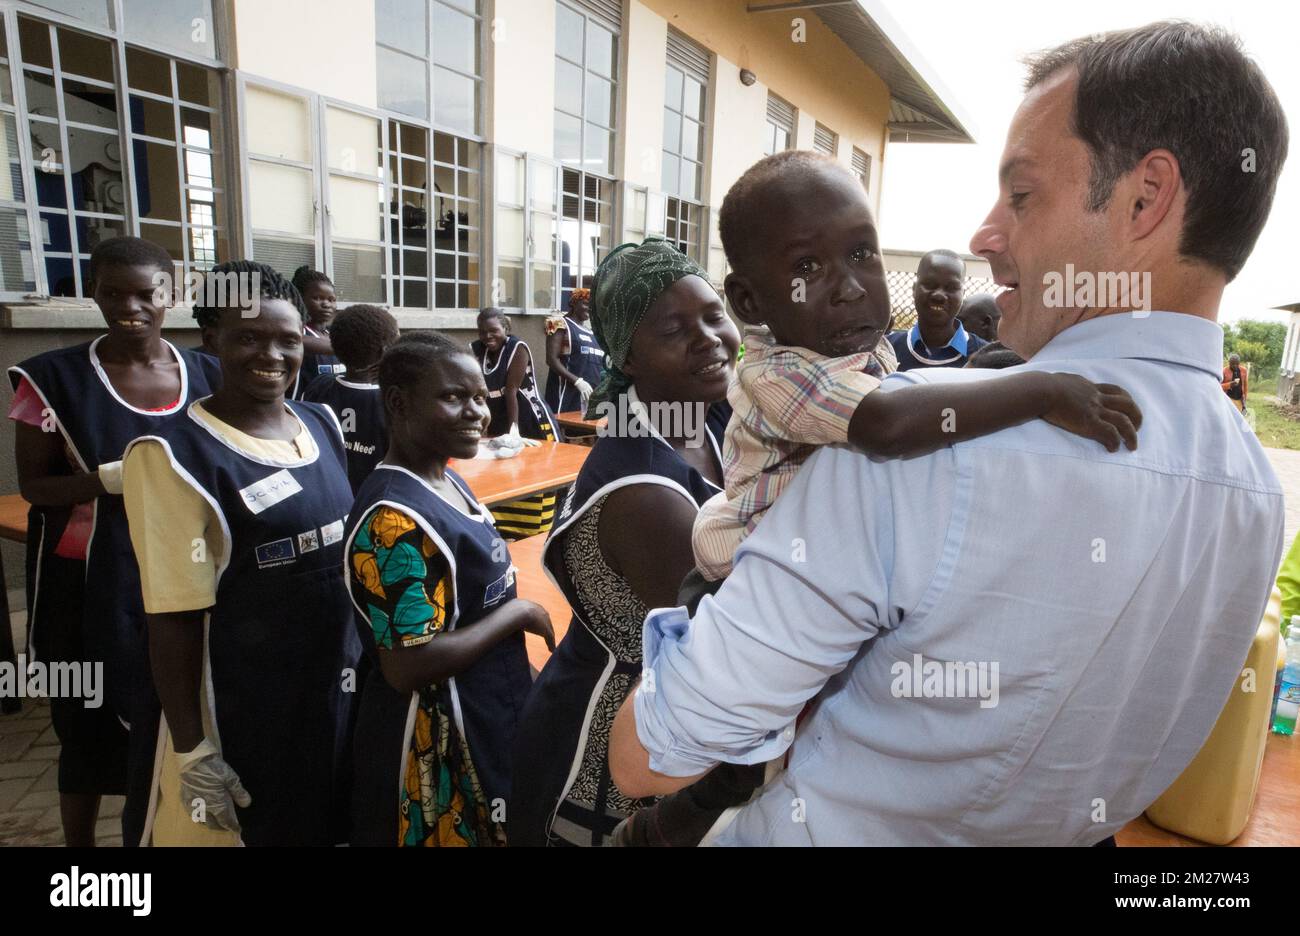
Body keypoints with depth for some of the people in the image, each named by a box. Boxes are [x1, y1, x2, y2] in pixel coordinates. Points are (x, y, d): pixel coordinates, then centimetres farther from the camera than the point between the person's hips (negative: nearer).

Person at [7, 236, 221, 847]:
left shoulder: (205, 376, 2)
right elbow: (33, 485, -5)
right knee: (89, 726, 10)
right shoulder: (55, 378, -6)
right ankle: (78, 842, 33)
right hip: (92, 584, -2)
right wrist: (116, 477, -22)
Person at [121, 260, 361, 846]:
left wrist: (373, 655, 14)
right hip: (243, 710, -6)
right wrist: (192, 751, -13)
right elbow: (174, 618, -16)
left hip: (341, 686, 6)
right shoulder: (175, 457, -17)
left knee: (330, 824, 23)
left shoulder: (324, 425, 2)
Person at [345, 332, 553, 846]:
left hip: (492, 715, 9)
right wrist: (517, 613, -20)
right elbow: (409, 667, -29)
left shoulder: (450, 481, 3)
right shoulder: (395, 517, -26)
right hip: (435, 740, -9)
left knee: (496, 830, 25)